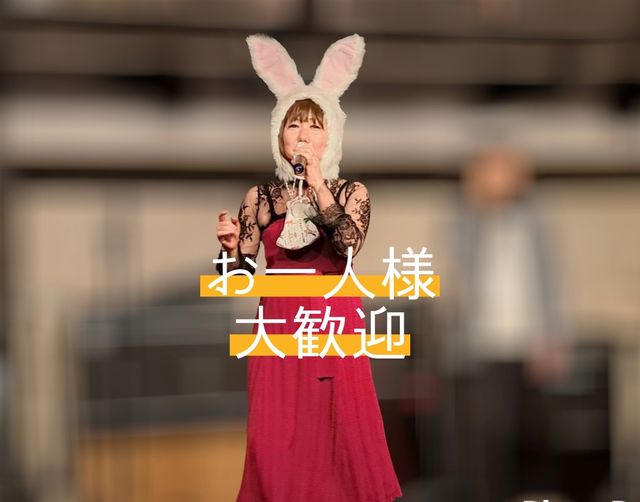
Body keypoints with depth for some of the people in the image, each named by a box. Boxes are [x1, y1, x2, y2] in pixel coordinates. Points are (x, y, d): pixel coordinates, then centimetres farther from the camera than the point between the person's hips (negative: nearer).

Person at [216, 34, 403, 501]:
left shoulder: (351, 192, 2)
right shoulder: (260, 196, 5)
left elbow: (348, 247, -17)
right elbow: (241, 274, 3)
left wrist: (318, 186, -17)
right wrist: (231, 246, -18)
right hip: (278, 326, 1)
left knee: (340, 428, -1)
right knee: (277, 435, 1)